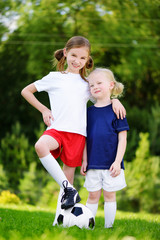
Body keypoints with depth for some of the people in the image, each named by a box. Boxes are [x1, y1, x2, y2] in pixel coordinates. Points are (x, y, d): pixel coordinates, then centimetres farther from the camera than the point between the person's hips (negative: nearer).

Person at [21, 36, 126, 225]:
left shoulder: (87, 83, 16)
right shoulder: (55, 78, 9)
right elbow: (26, 91, 15)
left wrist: (115, 100, 4)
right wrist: (43, 109, 6)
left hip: (77, 133, 2)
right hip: (56, 128, -2)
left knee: (69, 175, 0)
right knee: (41, 146, -35)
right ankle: (68, 189, -29)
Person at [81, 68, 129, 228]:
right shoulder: (89, 112, 7)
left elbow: (122, 138, -6)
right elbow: (85, 138, 12)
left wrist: (117, 161, -12)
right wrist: (84, 161, 6)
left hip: (111, 163, -3)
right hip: (93, 163, 3)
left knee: (109, 195, 4)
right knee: (93, 195, 6)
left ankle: (109, 226, 10)